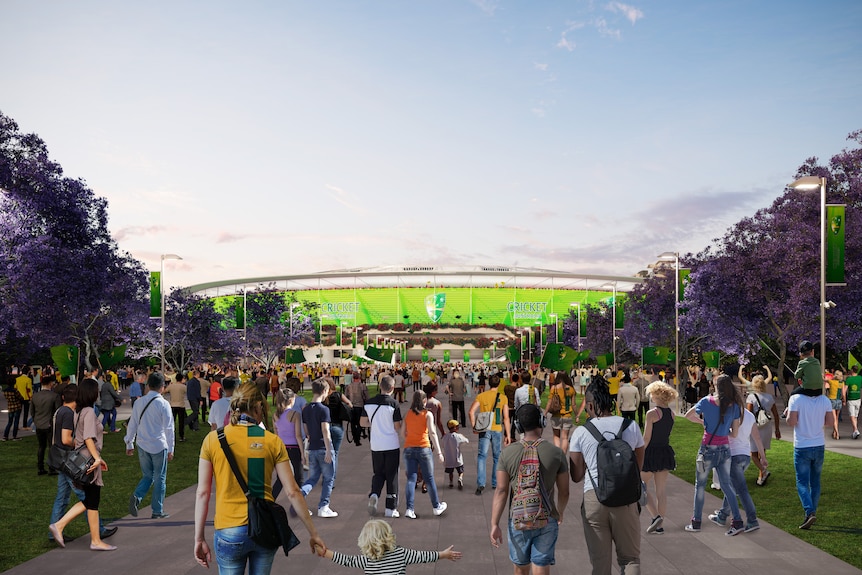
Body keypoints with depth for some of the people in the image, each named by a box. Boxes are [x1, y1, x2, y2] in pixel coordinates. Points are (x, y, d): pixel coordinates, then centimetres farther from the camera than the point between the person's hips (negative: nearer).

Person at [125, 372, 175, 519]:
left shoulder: (139, 403, 1)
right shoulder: (163, 404, -12)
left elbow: (132, 424, 8)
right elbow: (169, 428, -9)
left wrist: (129, 444, 19)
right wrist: (170, 449, -1)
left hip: (142, 446, 4)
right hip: (159, 446, -4)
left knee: (147, 476, 18)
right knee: (159, 479, 9)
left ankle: (136, 496, -8)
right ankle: (158, 511, 15)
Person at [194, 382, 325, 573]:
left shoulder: (212, 439, -3)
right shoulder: (272, 441, -3)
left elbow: (202, 493, -3)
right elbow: (293, 492, -4)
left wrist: (199, 538, 4)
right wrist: (313, 533, 3)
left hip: (230, 532, -1)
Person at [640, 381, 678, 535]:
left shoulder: (652, 413, -17)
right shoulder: (671, 413, 2)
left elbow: (646, 439, -16)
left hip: (651, 453, -6)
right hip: (666, 452, 6)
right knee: (661, 491, 11)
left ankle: (655, 516, -4)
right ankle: (659, 525, 16)